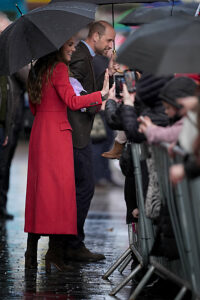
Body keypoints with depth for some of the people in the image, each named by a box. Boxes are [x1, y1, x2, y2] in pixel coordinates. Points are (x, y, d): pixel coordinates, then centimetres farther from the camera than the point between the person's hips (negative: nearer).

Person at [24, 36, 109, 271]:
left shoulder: (37, 70, 16)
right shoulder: (59, 68, -9)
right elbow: (72, 101, -18)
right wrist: (102, 94, -18)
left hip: (38, 130, 9)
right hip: (57, 131, -9)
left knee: (39, 188, 9)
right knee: (60, 187, -8)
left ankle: (31, 252, 8)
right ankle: (55, 251, -12)